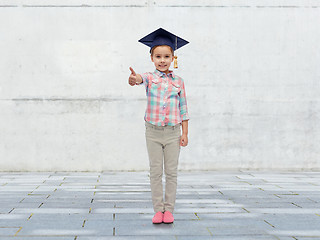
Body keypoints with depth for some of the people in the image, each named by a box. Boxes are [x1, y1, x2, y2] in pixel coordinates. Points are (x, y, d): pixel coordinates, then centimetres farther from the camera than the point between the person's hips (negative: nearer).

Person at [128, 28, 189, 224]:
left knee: (171, 172, 4)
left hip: (173, 132, 1)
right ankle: (158, 210, 13)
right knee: (156, 172, 5)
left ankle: (169, 210, 13)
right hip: (153, 132, -1)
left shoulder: (178, 81, 4)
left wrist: (185, 133, 1)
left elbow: (183, 109, 7)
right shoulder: (150, 77, 0)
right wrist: (135, 79, -51)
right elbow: (142, 79, -26)